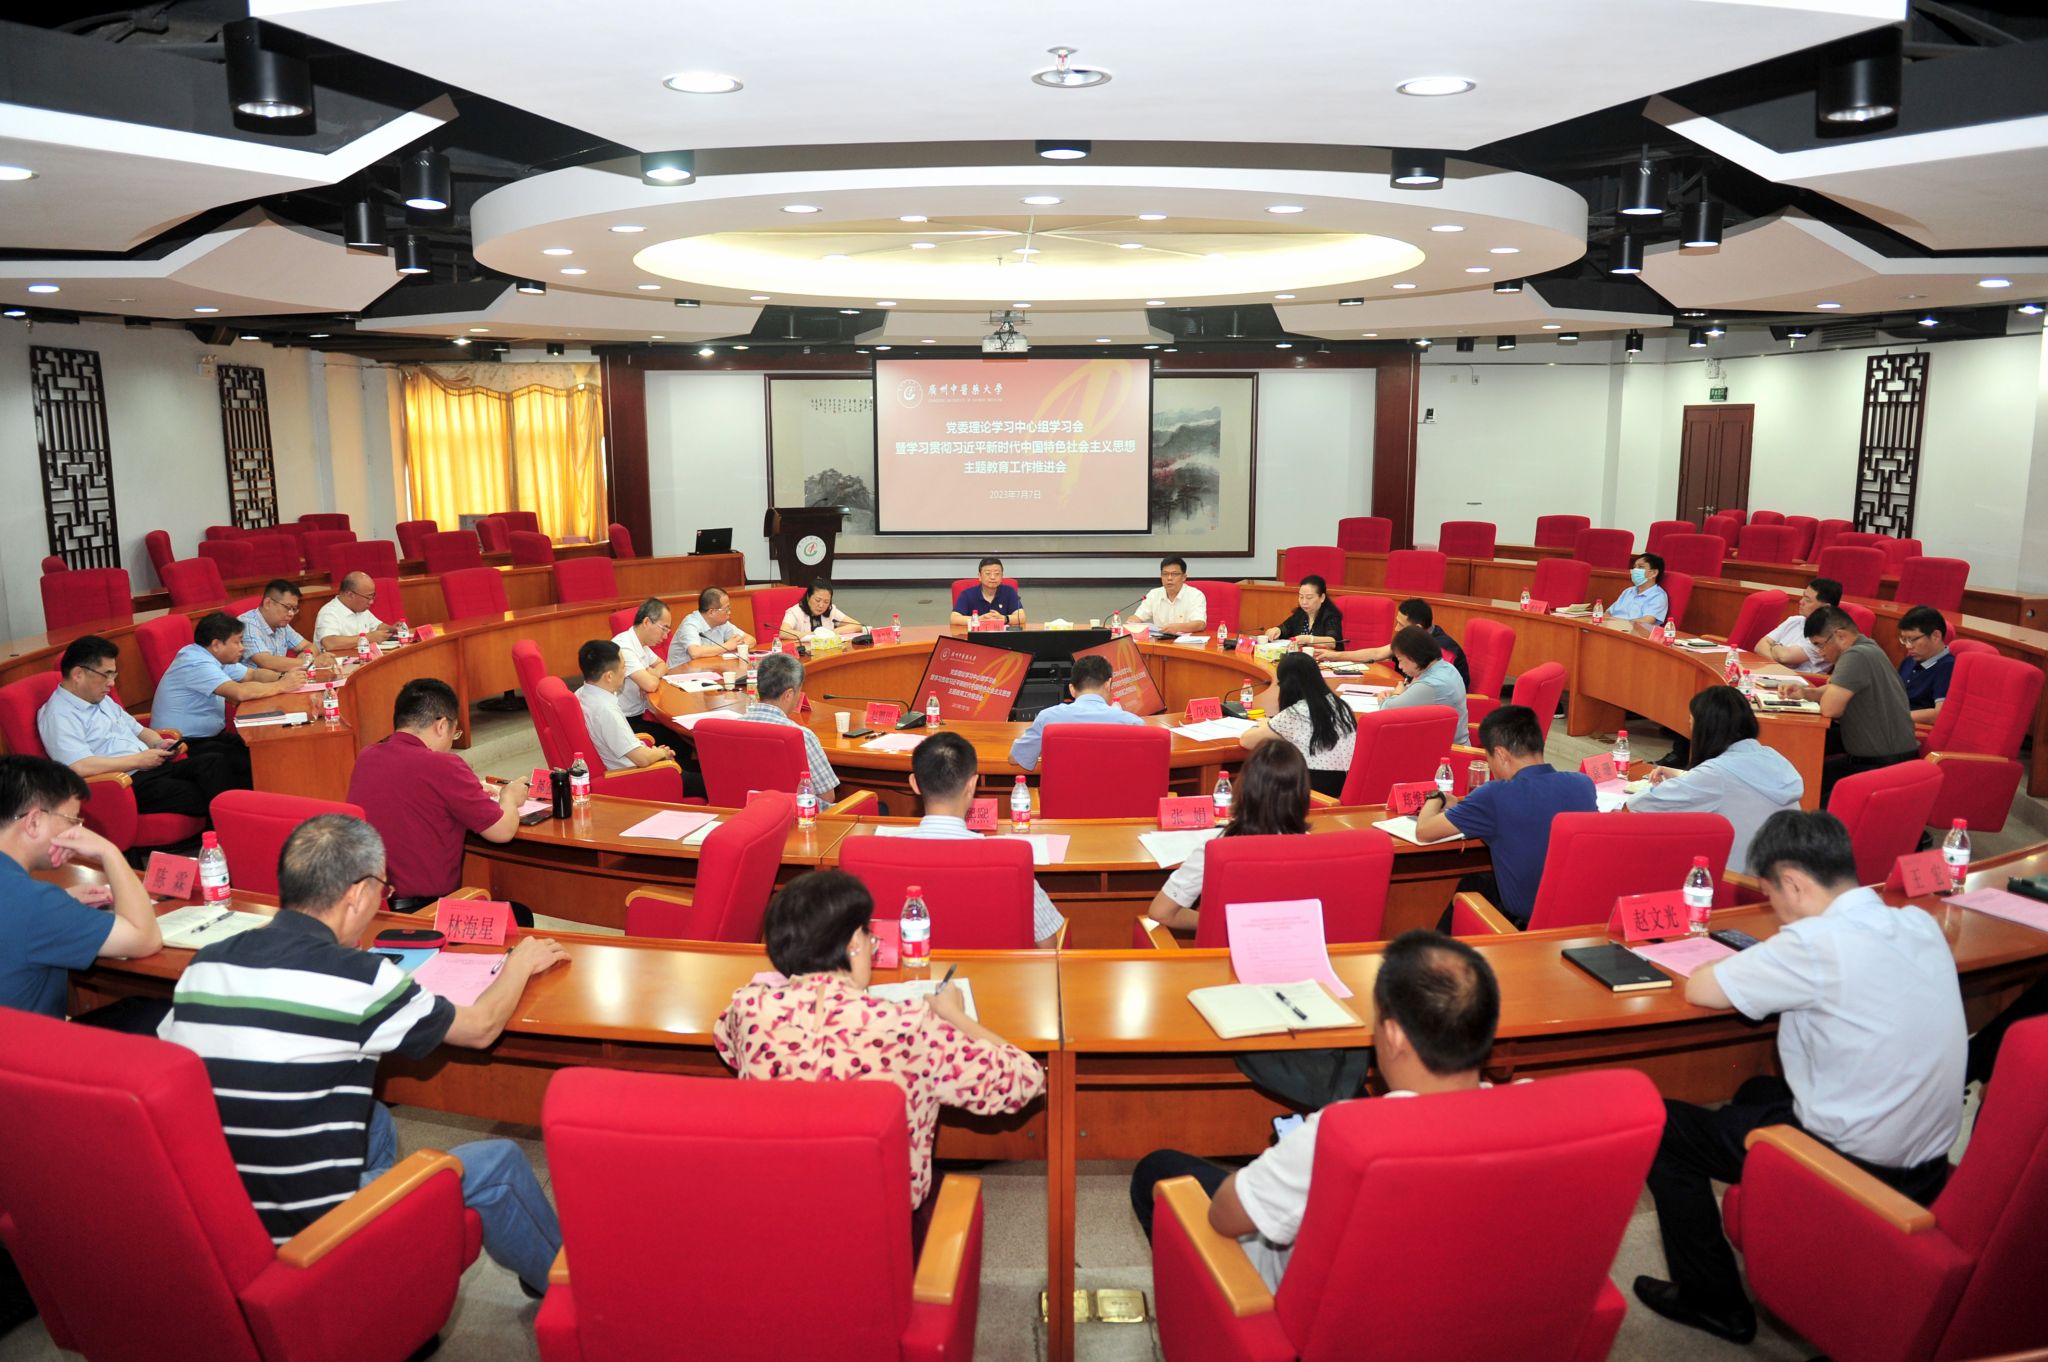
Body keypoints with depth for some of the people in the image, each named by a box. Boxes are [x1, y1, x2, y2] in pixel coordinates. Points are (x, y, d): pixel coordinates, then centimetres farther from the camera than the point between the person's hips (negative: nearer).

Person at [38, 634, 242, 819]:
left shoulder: (102, 700, 22)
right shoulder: (58, 716, -8)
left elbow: (139, 730, 30)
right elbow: (80, 767, -22)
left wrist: (160, 745, 6)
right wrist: (138, 760, -14)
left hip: (149, 769, 8)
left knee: (214, 762, -19)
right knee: (199, 797, -28)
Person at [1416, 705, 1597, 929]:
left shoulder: (1495, 796, -23)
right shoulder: (1583, 784, -7)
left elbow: (1424, 831, -14)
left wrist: (1436, 797, 7)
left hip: (1524, 923, -5)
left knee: (1470, 887, 28)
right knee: (1486, 881, 31)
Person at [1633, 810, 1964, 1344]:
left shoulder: (1816, 942, -24)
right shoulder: (1921, 924, -1)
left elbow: (1699, 990, -18)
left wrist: (1754, 960, 3)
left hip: (1858, 1172, -8)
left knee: (1666, 1129, 5)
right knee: (1758, 1092, 30)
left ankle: (1713, 1302, 16)